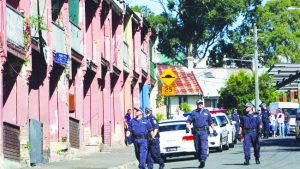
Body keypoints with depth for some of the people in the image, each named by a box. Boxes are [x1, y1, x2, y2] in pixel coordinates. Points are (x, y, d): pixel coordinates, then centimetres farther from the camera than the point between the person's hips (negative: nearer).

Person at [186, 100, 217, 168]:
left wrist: (214, 130, 19)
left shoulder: (206, 112, 14)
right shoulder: (194, 112, 11)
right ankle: (200, 160, 16)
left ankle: (203, 160, -24)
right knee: (197, 147, 4)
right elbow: (189, 121, 3)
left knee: (204, 146, -15)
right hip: (196, 132, 2)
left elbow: (210, 122, 21)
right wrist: (187, 127, -15)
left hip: (204, 131, -2)